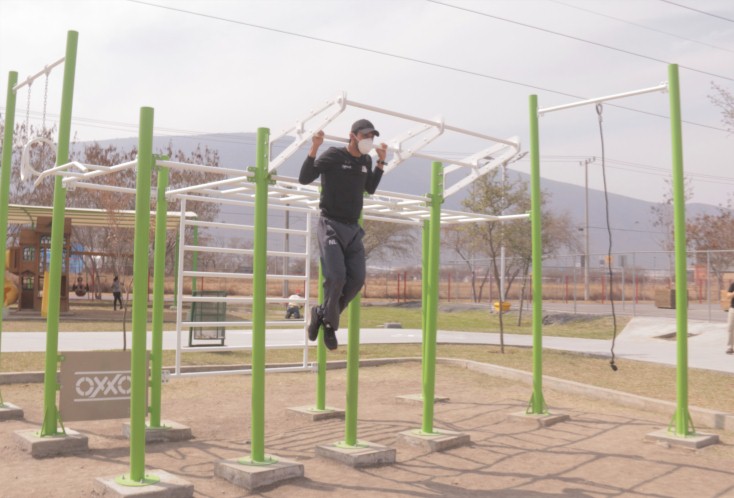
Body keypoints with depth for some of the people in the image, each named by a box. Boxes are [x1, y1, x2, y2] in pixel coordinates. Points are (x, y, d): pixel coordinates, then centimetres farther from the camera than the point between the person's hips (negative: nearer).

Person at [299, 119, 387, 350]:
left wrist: (381, 162, 17)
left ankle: (324, 316, 14)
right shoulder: (333, 156, -7)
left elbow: (370, 188, 28)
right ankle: (329, 321, 8)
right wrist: (314, 149, -22)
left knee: (357, 279, -3)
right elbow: (304, 178, -12)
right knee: (336, 276, -18)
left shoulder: (366, 161, 12)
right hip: (331, 225, -7)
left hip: (353, 228, 7)